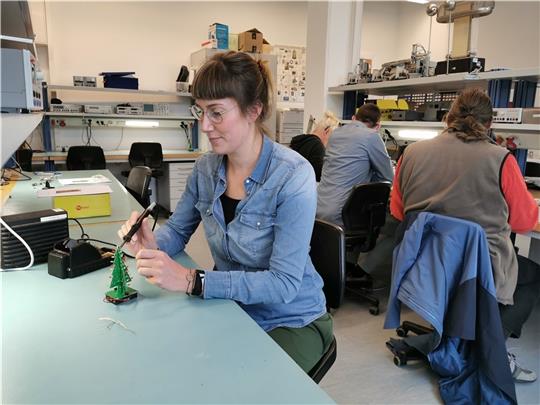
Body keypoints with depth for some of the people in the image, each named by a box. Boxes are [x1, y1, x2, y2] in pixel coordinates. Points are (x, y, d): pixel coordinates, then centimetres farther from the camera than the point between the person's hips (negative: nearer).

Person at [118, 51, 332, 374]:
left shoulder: (293, 176, -24)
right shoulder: (206, 167, -5)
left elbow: (284, 283, -27)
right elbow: (178, 229, 7)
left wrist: (191, 280, -33)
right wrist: (153, 245, -16)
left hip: (292, 321, -4)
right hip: (231, 310, 5)